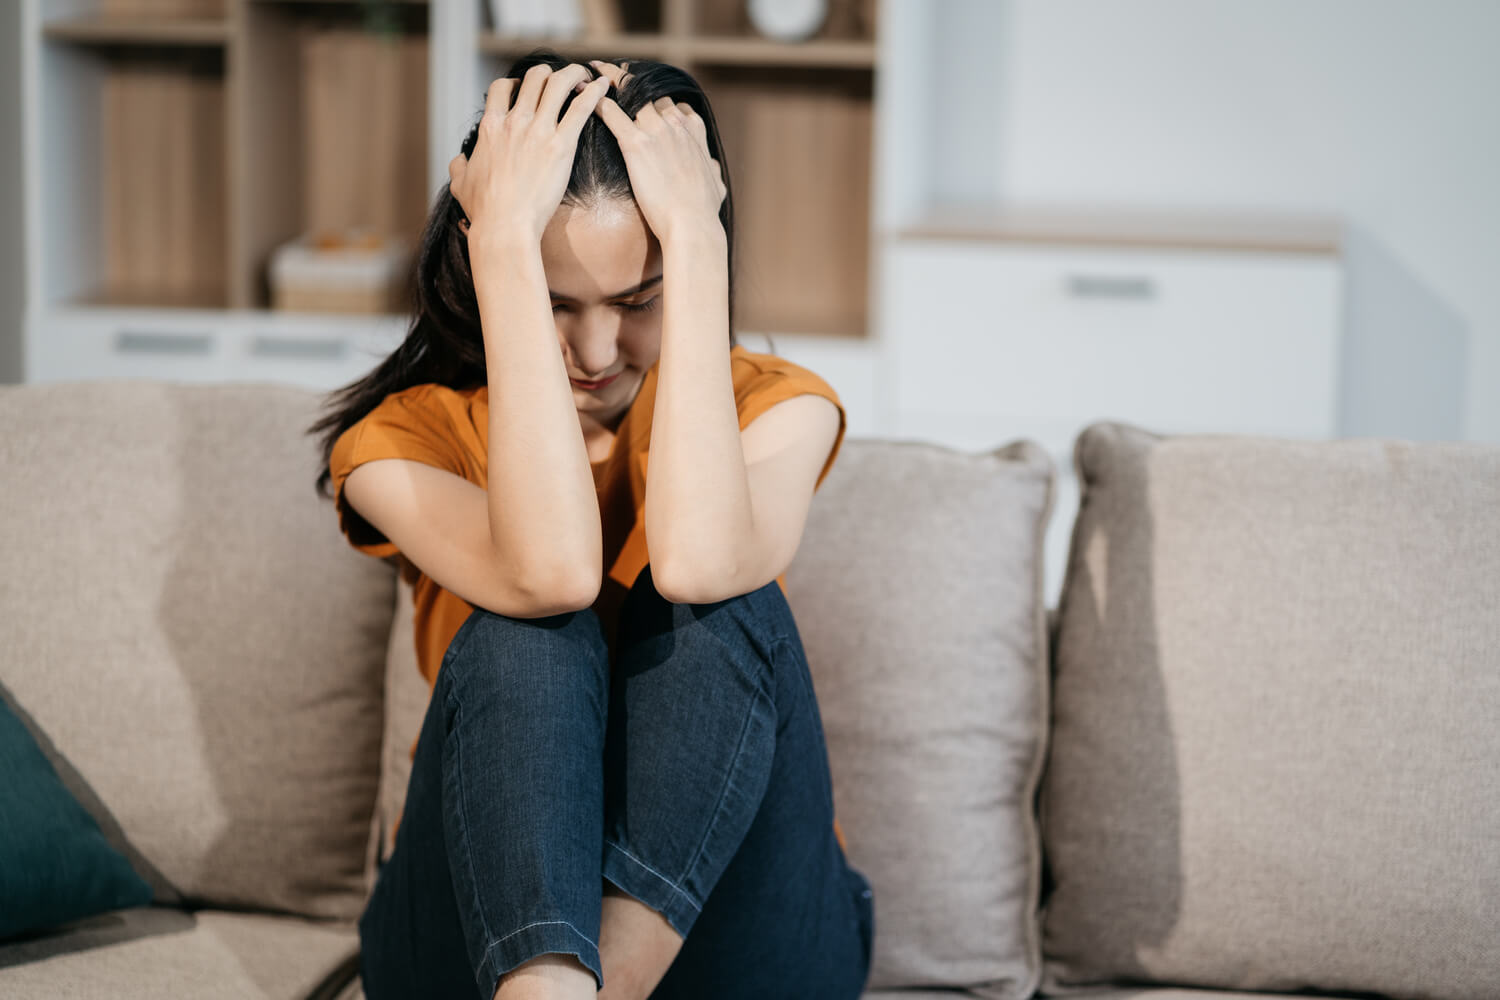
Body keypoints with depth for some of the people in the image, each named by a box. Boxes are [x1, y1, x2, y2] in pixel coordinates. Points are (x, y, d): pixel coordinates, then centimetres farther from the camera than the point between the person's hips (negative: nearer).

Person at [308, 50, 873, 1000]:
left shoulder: (774, 406, -3)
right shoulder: (402, 438, -5)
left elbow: (697, 562, -29)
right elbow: (552, 571, -29)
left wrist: (696, 236, -25)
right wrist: (508, 242, -28)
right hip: (491, 919, 0)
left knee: (718, 608, -27)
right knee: (526, 634, -30)